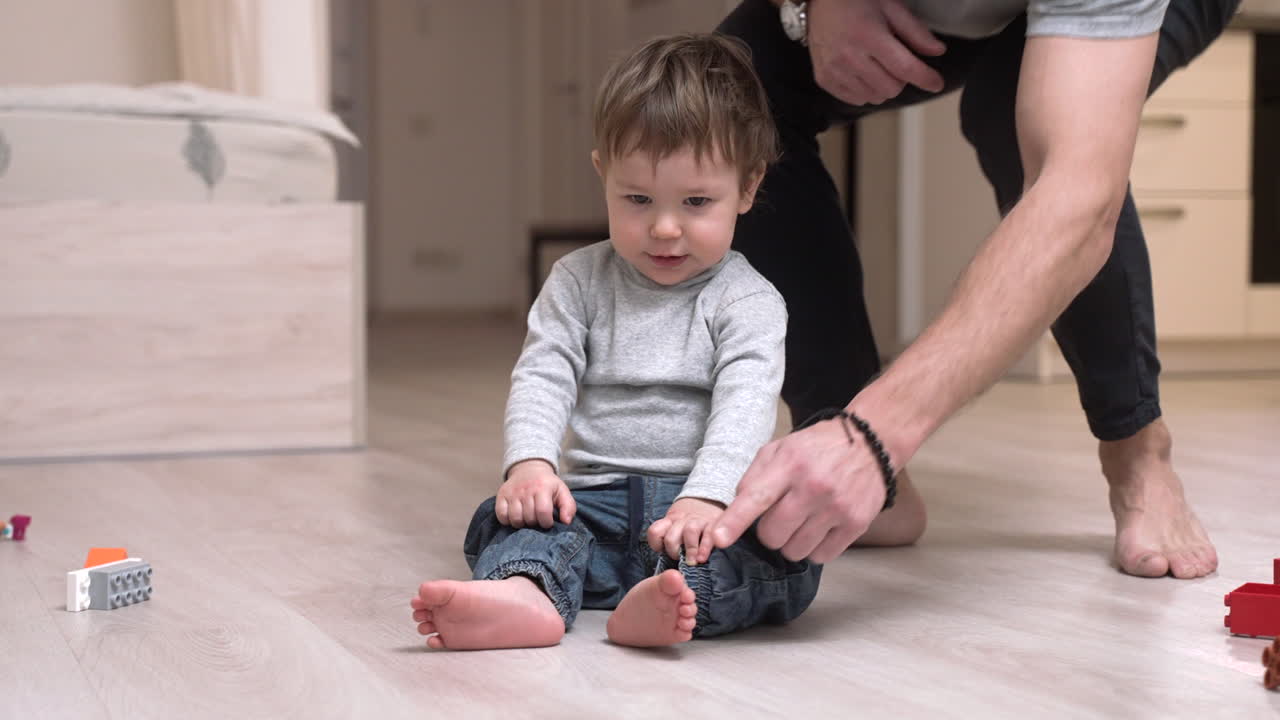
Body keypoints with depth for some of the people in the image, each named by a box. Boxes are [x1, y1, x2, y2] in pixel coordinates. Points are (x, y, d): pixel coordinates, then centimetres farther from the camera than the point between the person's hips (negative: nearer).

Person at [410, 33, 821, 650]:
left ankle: (671, 600, -59)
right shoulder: (578, 281, 10)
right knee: (517, 518, -23)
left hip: (701, 507, -2)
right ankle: (524, 594, -56)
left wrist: (706, 497, -32)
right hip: (596, 502, 3)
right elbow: (542, 376, 1)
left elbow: (745, 404, -13)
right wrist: (530, 462, -20)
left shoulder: (747, 301, 0)